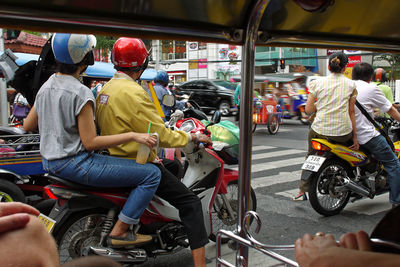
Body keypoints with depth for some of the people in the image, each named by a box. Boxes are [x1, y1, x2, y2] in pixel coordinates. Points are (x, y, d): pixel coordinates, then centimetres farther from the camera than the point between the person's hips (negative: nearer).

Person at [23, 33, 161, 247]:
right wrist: (132, 136, -19)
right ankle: (119, 232, -5)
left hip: (49, 163, 10)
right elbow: (90, 142, -19)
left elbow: (28, 126, 15)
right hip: (75, 164, -10)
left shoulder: (45, 87, 7)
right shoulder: (80, 93, -19)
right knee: (152, 174, -12)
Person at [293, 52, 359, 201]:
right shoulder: (351, 84, 2)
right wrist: (354, 136, 7)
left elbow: (308, 109, 2)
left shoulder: (318, 83, 2)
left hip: (320, 130, 1)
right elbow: (351, 112, 3)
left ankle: (302, 191, 24)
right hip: (343, 132, 0)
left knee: (310, 156, 25)